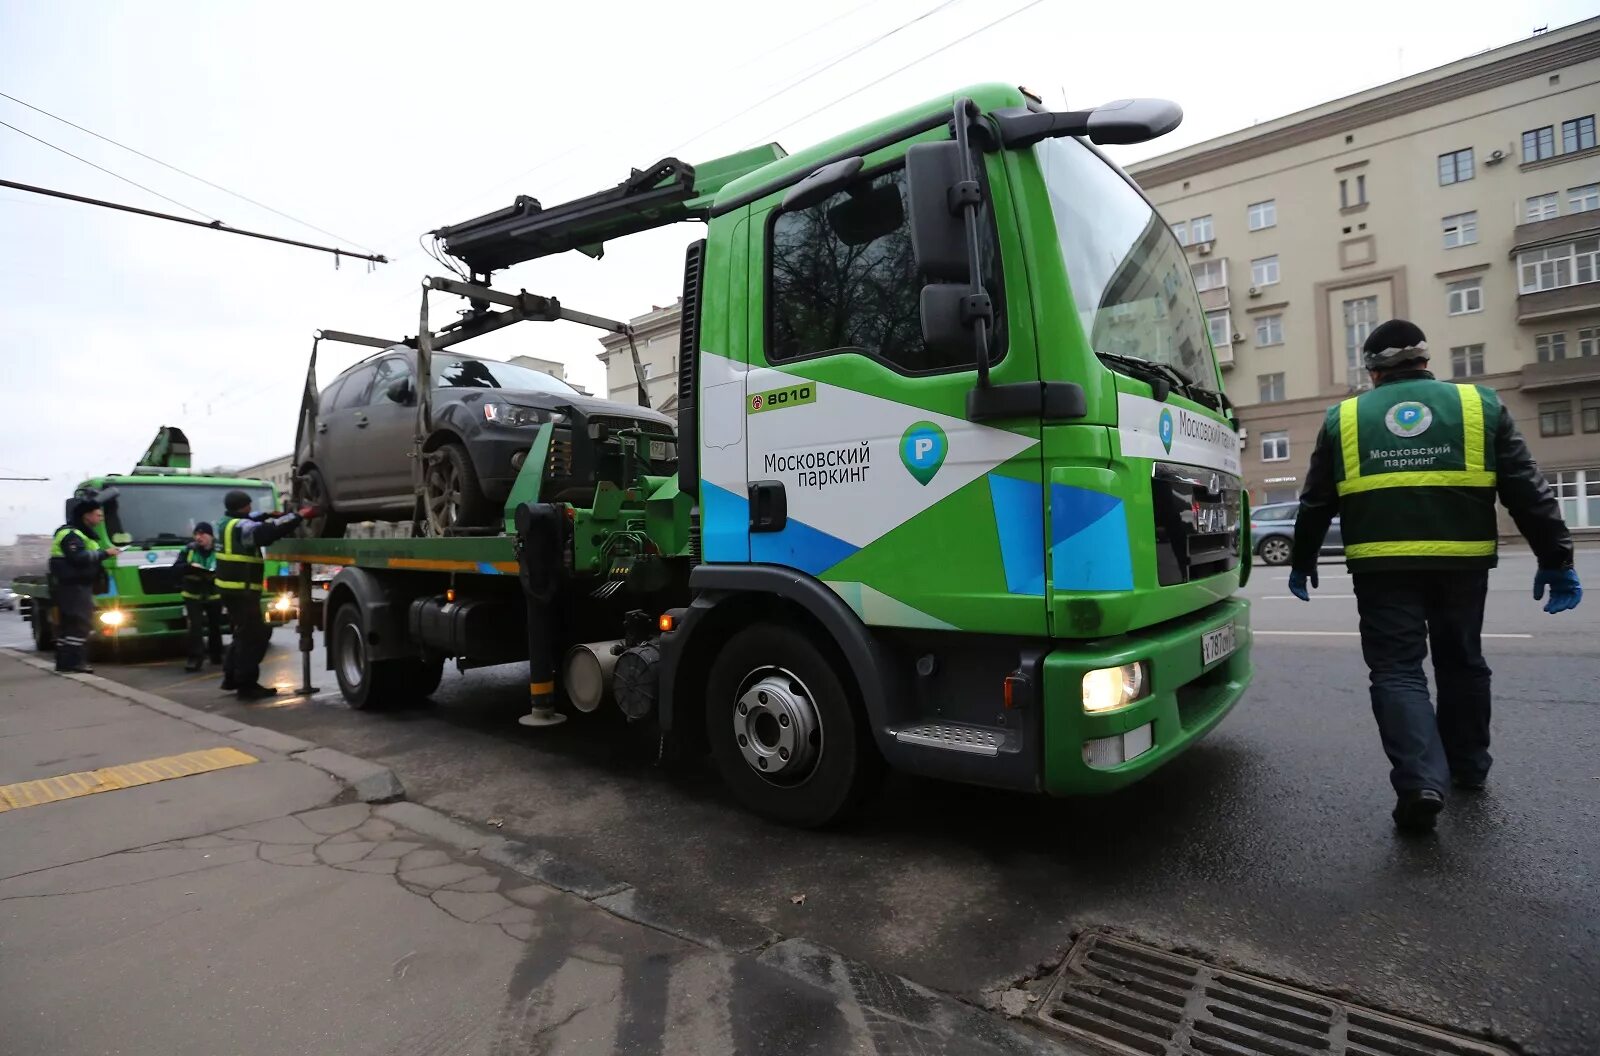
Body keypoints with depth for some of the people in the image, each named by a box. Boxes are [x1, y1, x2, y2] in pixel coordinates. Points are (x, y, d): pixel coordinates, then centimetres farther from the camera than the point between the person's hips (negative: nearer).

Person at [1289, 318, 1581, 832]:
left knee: (1397, 670, 2)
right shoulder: (1480, 404, 9)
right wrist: (1555, 559, 8)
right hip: (1461, 560, 2)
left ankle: (1421, 781, -12)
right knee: (1461, 661, 19)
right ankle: (1468, 767, 33)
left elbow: (1316, 502, 8)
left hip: (1383, 565, -2)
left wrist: (1302, 561, 18)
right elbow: (1526, 490, 5)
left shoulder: (1344, 418, 6)